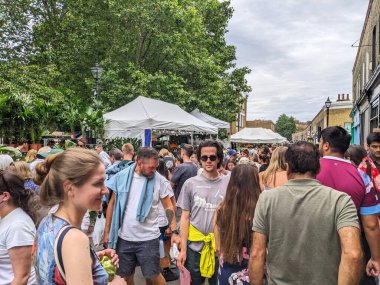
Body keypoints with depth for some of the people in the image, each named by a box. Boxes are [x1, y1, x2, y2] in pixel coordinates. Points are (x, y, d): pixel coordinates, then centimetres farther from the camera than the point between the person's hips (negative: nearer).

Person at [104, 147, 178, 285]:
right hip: (124, 238, 2)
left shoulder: (159, 180, -7)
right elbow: (112, 204, 4)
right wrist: (107, 232, 4)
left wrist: (174, 232, -11)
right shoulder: (121, 177, -5)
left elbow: (168, 206, -1)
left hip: (148, 238, -2)